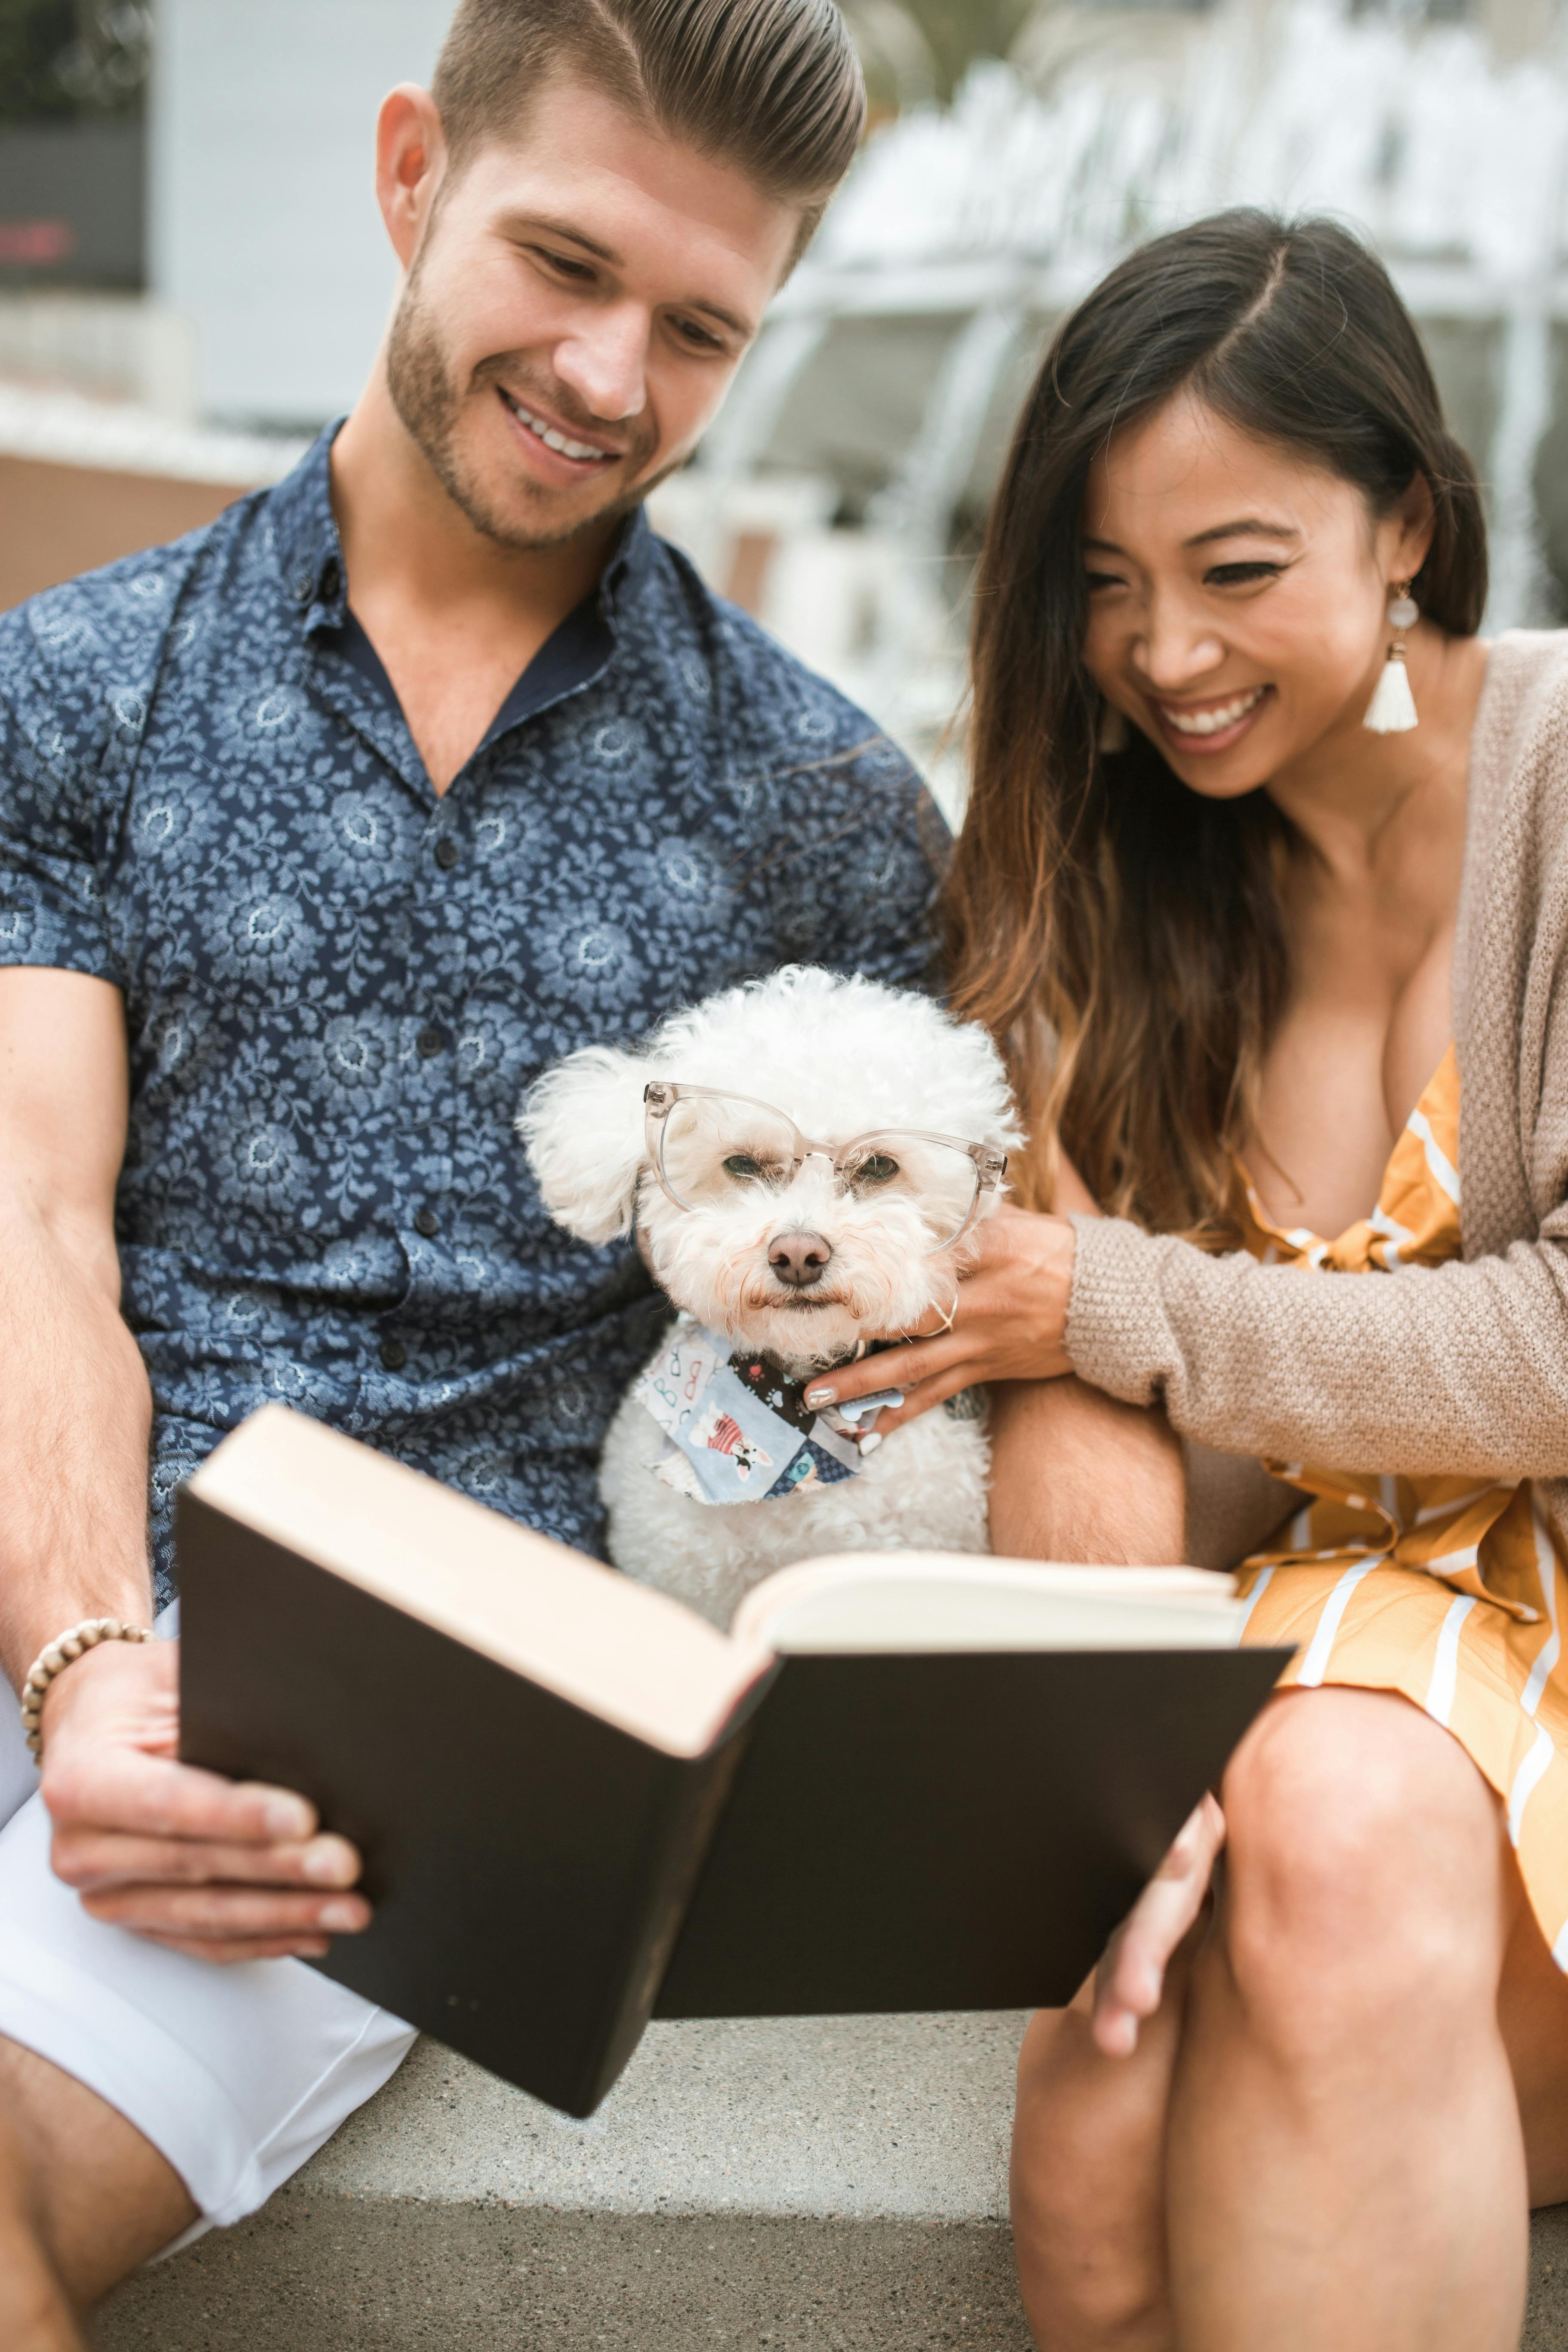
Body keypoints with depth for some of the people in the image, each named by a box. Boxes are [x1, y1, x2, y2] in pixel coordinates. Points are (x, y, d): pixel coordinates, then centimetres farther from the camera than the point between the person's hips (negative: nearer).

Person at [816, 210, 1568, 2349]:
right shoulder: (1088, 875, 4)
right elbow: (1081, 1456, -3)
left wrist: (1126, 1309, -12)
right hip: (1327, 1595, 3)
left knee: (1343, 1840, -34)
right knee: (1105, 2176, -24)